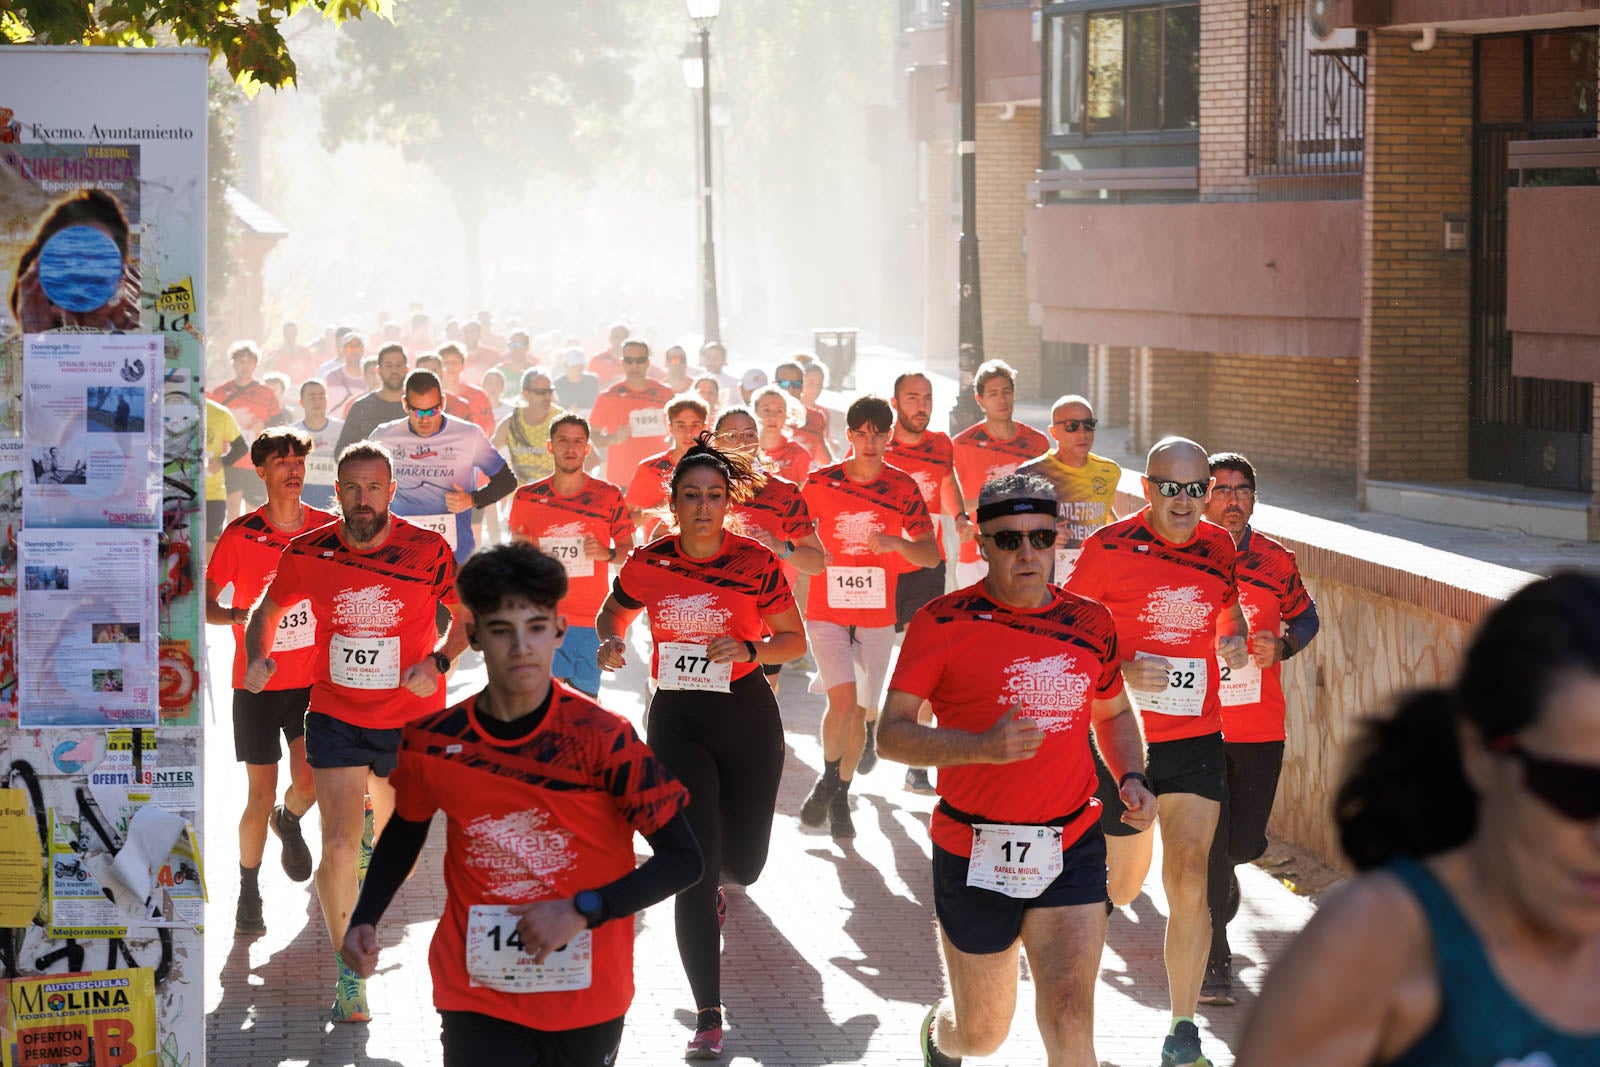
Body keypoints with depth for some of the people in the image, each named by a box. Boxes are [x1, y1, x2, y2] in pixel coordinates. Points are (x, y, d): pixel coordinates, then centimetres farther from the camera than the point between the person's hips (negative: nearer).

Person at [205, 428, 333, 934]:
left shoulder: (328, 529, -1)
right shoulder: (239, 535, -7)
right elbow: (205, 604, -3)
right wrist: (241, 616, -22)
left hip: (313, 678, 2)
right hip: (257, 682, -2)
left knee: (309, 781, -10)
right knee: (261, 794, -2)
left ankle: (289, 820, 27)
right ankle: (248, 892, 16)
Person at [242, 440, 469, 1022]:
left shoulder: (427, 551, -13)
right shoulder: (307, 553, -9)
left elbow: (466, 614, 2)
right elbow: (266, 613, 9)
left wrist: (439, 661, -15)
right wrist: (257, 658, -10)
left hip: (410, 718, 1)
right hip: (335, 716, -1)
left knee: (387, 832, 21)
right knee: (339, 846, -13)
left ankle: (374, 818, 61)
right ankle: (349, 976, 0)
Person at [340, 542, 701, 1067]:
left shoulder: (602, 738, -14)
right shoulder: (432, 742, -4)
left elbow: (682, 858, -10)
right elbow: (405, 830, 18)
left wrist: (583, 911, -20)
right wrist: (364, 921, 5)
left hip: (587, 1001, -1)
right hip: (479, 1001, 1)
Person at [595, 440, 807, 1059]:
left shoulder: (755, 563, -7)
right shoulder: (648, 564, -3)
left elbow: (795, 640, 1)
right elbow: (612, 614, 15)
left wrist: (750, 650, -18)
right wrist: (610, 644, -8)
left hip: (746, 717, 0)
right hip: (676, 721, 0)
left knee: (742, 865, 9)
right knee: (696, 871, -10)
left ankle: (712, 880, 52)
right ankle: (708, 1018, -6)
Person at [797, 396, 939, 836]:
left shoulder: (903, 488, -2)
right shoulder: (820, 483, -3)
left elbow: (931, 555, -7)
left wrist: (895, 542, -23)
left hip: (877, 614, 2)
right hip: (827, 612, -2)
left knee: (862, 709, 6)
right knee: (843, 700, -18)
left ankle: (840, 798, 28)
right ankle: (828, 778, 8)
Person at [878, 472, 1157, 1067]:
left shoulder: (1090, 623, 6)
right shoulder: (943, 623, -7)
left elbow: (1114, 713, 23)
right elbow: (892, 734, -9)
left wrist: (1131, 779, 4)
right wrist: (983, 746, -24)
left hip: (1072, 847, 2)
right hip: (975, 854, -2)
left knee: (1070, 1017, -14)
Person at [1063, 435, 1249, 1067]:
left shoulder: (1218, 547, 4)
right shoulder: (1111, 547, -9)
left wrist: (1236, 642, 2)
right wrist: (1121, 672, -19)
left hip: (1196, 738, 2)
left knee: (1189, 881, -11)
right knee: (1120, 889, 11)